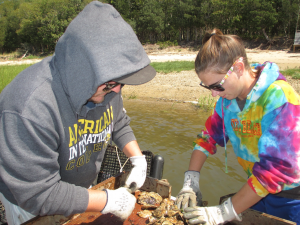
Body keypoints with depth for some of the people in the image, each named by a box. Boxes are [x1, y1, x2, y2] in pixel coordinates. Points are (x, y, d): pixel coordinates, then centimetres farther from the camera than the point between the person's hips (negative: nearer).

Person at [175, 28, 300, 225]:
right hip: (259, 190, 5)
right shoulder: (228, 97, -8)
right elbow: (208, 137, -3)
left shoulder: (278, 98, -27)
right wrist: (190, 182, -13)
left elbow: (277, 168, -30)